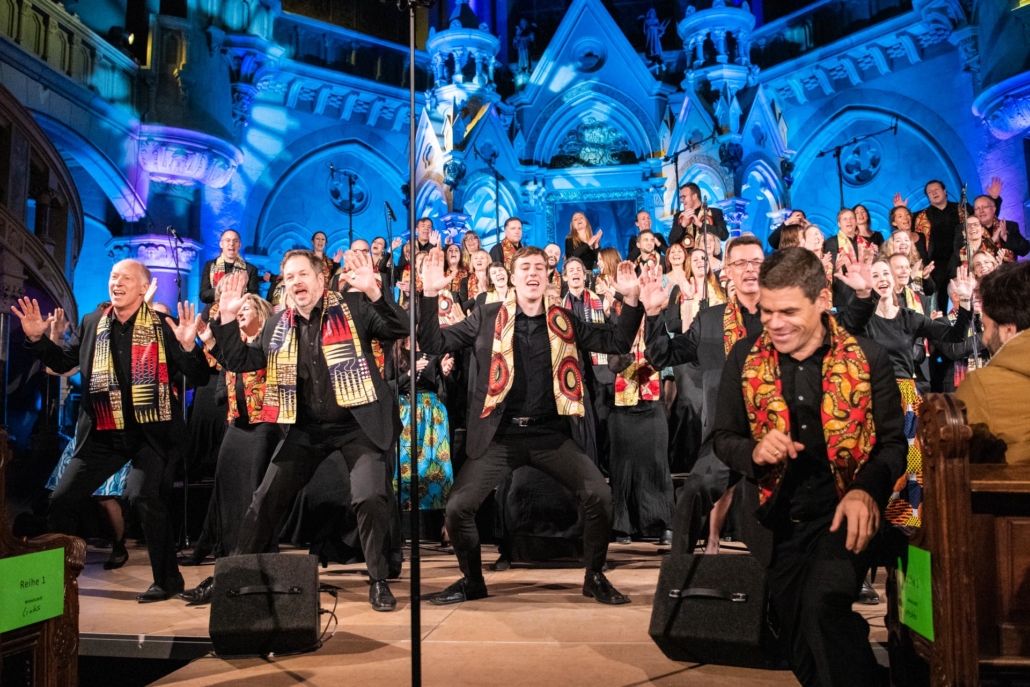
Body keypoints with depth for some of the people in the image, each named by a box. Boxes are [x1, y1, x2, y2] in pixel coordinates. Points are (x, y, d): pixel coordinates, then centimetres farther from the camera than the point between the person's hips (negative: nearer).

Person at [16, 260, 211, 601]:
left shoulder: (163, 326, -6)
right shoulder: (92, 324, 8)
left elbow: (196, 377, -10)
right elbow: (63, 362, 19)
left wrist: (188, 346, -28)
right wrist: (37, 338, 4)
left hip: (151, 431, -5)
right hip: (102, 433, 6)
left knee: (143, 496, -22)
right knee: (61, 499, 8)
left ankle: (167, 579, -5)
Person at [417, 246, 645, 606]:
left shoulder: (564, 321, 7)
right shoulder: (487, 316, 2)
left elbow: (618, 343, 7)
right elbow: (434, 343, 0)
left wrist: (630, 298, -7)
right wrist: (431, 294, -13)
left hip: (551, 433, 1)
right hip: (501, 434, 0)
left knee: (599, 495, -15)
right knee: (458, 506, -10)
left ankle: (594, 577, 11)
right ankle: (472, 580, 19)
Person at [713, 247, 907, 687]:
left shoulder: (868, 359, -6)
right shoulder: (744, 357, -1)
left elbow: (893, 443, -4)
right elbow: (723, 437, 5)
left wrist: (867, 489, -23)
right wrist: (754, 452, -17)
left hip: (843, 514, -3)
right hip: (778, 519, 3)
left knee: (823, 605, -30)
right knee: (800, 652, 13)